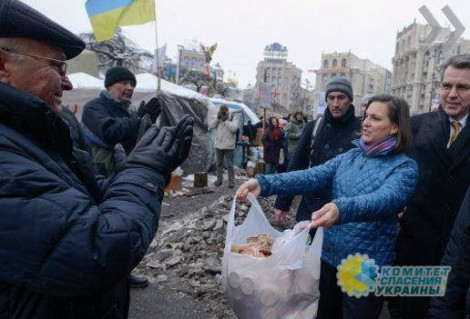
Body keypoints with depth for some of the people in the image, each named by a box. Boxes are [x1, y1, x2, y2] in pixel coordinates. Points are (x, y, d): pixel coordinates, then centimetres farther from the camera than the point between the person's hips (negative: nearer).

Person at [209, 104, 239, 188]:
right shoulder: (217, 117, 8)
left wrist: (226, 120, -18)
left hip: (228, 145, -4)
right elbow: (211, 126, -3)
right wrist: (217, 118, -12)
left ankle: (231, 181, 8)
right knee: (218, 163, 13)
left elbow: (234, 128, -20)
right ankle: (219, 179, 24)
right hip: (218, 144, 5)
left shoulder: (233, 118, -5)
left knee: (230, 164, 0)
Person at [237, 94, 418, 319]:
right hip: (330, 257, 5)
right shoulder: (349, 157, 4)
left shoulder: (405, 167, -10)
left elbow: (386, 199, -30)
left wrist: (341, 209, -51)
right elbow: (312, 176, -10)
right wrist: (265, 183, -25)